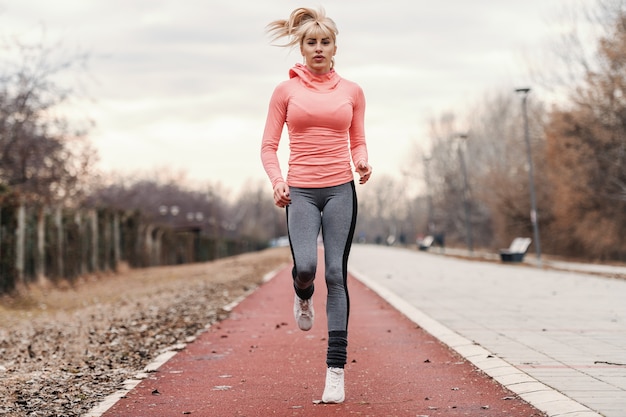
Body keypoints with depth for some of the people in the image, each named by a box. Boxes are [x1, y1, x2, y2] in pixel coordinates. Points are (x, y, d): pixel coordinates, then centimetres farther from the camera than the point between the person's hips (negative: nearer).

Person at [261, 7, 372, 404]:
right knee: (305, 266, -21)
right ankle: (303, 295, 19)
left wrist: (362, 163, -7)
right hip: (301, 192, -1)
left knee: (336, 275, -4)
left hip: (341, 190, 1)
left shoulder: (352, 91, 9)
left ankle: (336, 370, -1)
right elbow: (269, 146, 6)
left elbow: (358, 142, 16)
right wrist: (277, 180, -12)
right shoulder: (285, 91, 6)